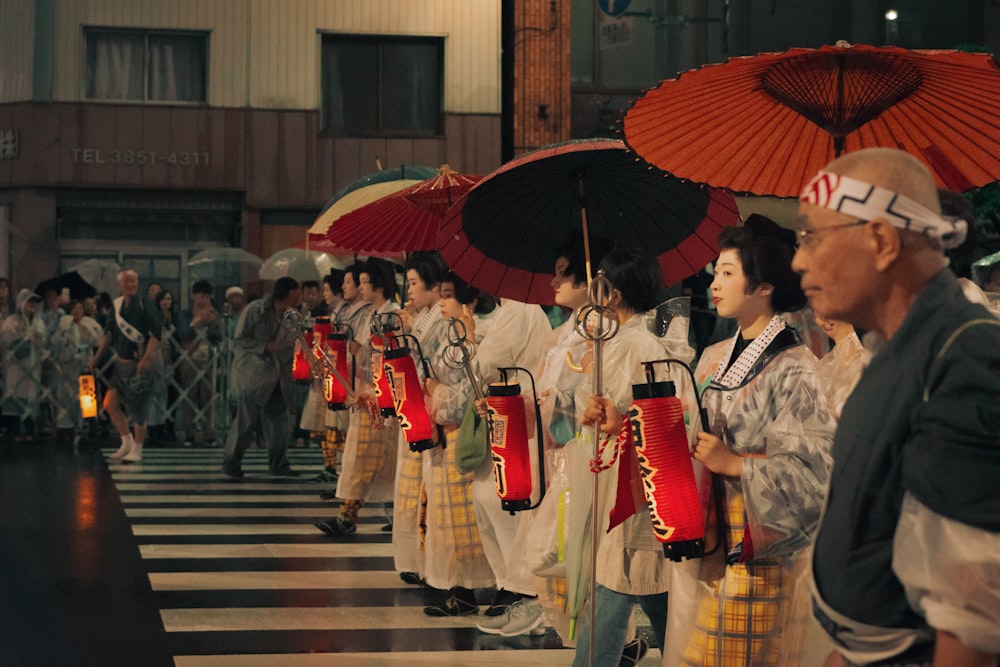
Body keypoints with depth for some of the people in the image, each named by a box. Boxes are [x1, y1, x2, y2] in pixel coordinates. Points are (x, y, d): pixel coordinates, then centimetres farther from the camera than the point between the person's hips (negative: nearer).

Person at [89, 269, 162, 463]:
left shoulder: (144, 305, -11)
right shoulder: (116, 305, 7)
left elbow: (155, 333, -16)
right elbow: (109, 334, 17)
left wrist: (146, 359, -25)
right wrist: (97, 358, 15)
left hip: (138, 364, -6)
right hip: (121, 363, 6)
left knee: (138, 408, -2)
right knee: (110, 403, 5)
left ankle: (137, 450, 9)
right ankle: (127, 442, 20)